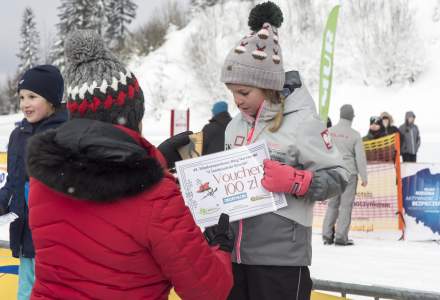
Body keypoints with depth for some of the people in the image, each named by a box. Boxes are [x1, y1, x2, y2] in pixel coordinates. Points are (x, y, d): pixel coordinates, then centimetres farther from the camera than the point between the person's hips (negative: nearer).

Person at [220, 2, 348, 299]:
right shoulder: (236, 125, 8)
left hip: (281, 258, -6)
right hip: (234, 254, 7)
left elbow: (338, 177, -10)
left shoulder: (301, 121, -11)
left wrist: (292, 180, -23)